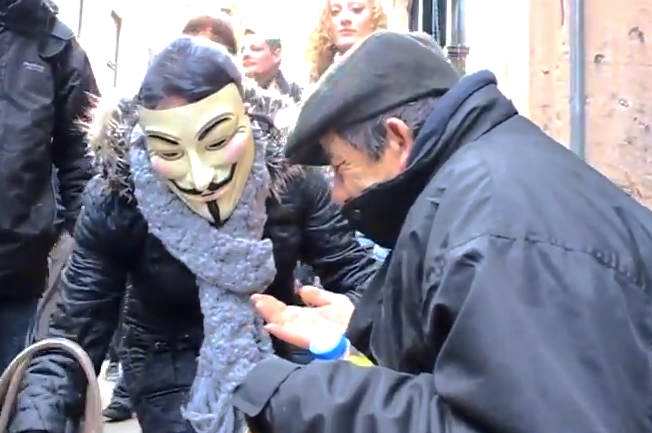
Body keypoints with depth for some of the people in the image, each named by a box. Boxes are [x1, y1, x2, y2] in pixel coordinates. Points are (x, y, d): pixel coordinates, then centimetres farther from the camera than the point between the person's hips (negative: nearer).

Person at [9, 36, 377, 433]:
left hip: (276, 358, 2)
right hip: (174, 374, -2)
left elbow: (354, 271, -12)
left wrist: (350, 313, -35)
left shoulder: (291, 178, -19)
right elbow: (74, 335, -19)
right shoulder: (115, 201, -22)